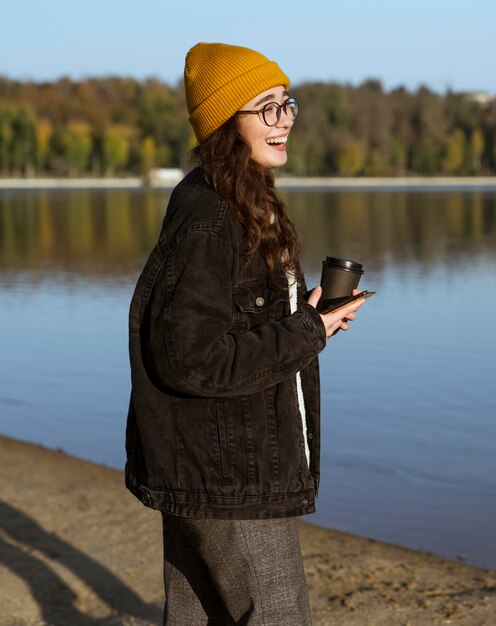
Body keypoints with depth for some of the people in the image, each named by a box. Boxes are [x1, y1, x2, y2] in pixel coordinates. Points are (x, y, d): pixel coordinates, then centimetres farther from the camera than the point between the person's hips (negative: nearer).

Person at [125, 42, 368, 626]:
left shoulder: (244, 207, 11)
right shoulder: (206, 222, -21)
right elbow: (187, 356, -25)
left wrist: (306, 317, 2)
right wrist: (305, 333, -19)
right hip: (227, 479, -10)